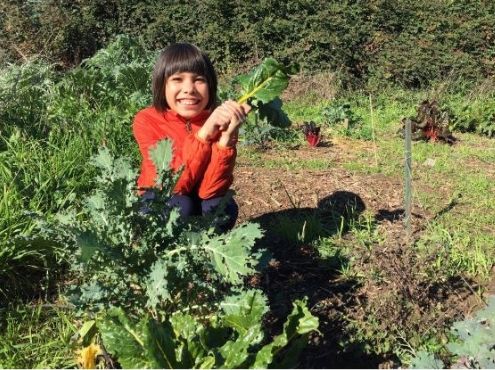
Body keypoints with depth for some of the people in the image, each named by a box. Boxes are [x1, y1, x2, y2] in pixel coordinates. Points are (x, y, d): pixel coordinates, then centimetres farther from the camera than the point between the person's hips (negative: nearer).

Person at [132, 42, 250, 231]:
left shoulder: (219, 120, -16)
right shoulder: (147, 121, -20)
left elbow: (210, 190, -27)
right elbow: (173, 184, -30)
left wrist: (226, 136, -39)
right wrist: (204, 132, -38)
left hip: (201, 202, 2)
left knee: (224, 207, -29)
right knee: (179, 205, -33)